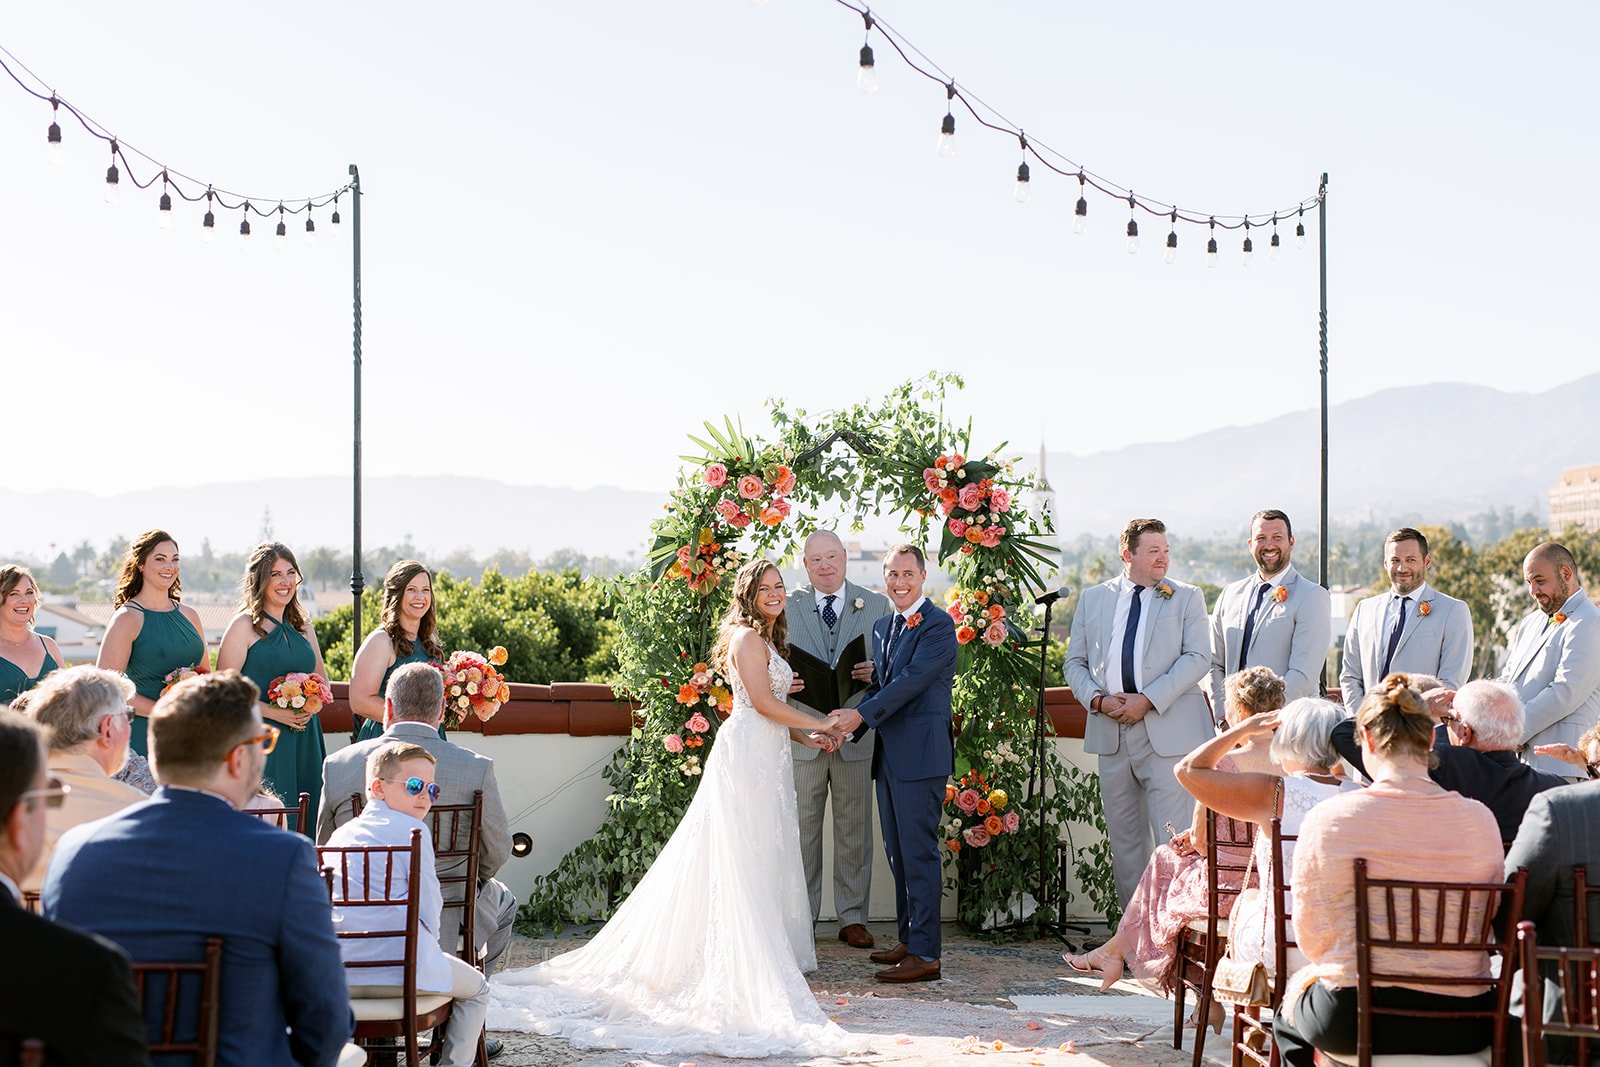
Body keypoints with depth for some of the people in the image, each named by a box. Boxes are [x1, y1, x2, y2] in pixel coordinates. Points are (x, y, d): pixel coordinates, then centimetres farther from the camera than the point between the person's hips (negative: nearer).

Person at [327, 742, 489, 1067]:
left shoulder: (341, 833, 18)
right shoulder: (412, 829, -2)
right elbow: (428, 906, -5)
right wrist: (427, 950, 13)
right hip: (401, 967, -6)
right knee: (475, 988, 19)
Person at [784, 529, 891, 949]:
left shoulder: (875, 606, 6)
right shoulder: (787, 608, 7)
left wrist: (875, 673, -15)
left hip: (855, 736, 0)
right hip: (802, 736, 0)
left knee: (854, 831, 6)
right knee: (801, 831, 5)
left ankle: (852, 918, 15)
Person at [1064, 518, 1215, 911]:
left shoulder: (1186, 598, 5)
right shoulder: (1093, 598, 13)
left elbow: (1197, 657, -5)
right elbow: (1075, 661, 13)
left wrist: (1147, 700, -14)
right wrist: (1097, 699, -6)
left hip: (1167, 731, -3)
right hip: (1111, 732, 3)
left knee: (1172, 840, -8)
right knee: (1124, 838, 8)